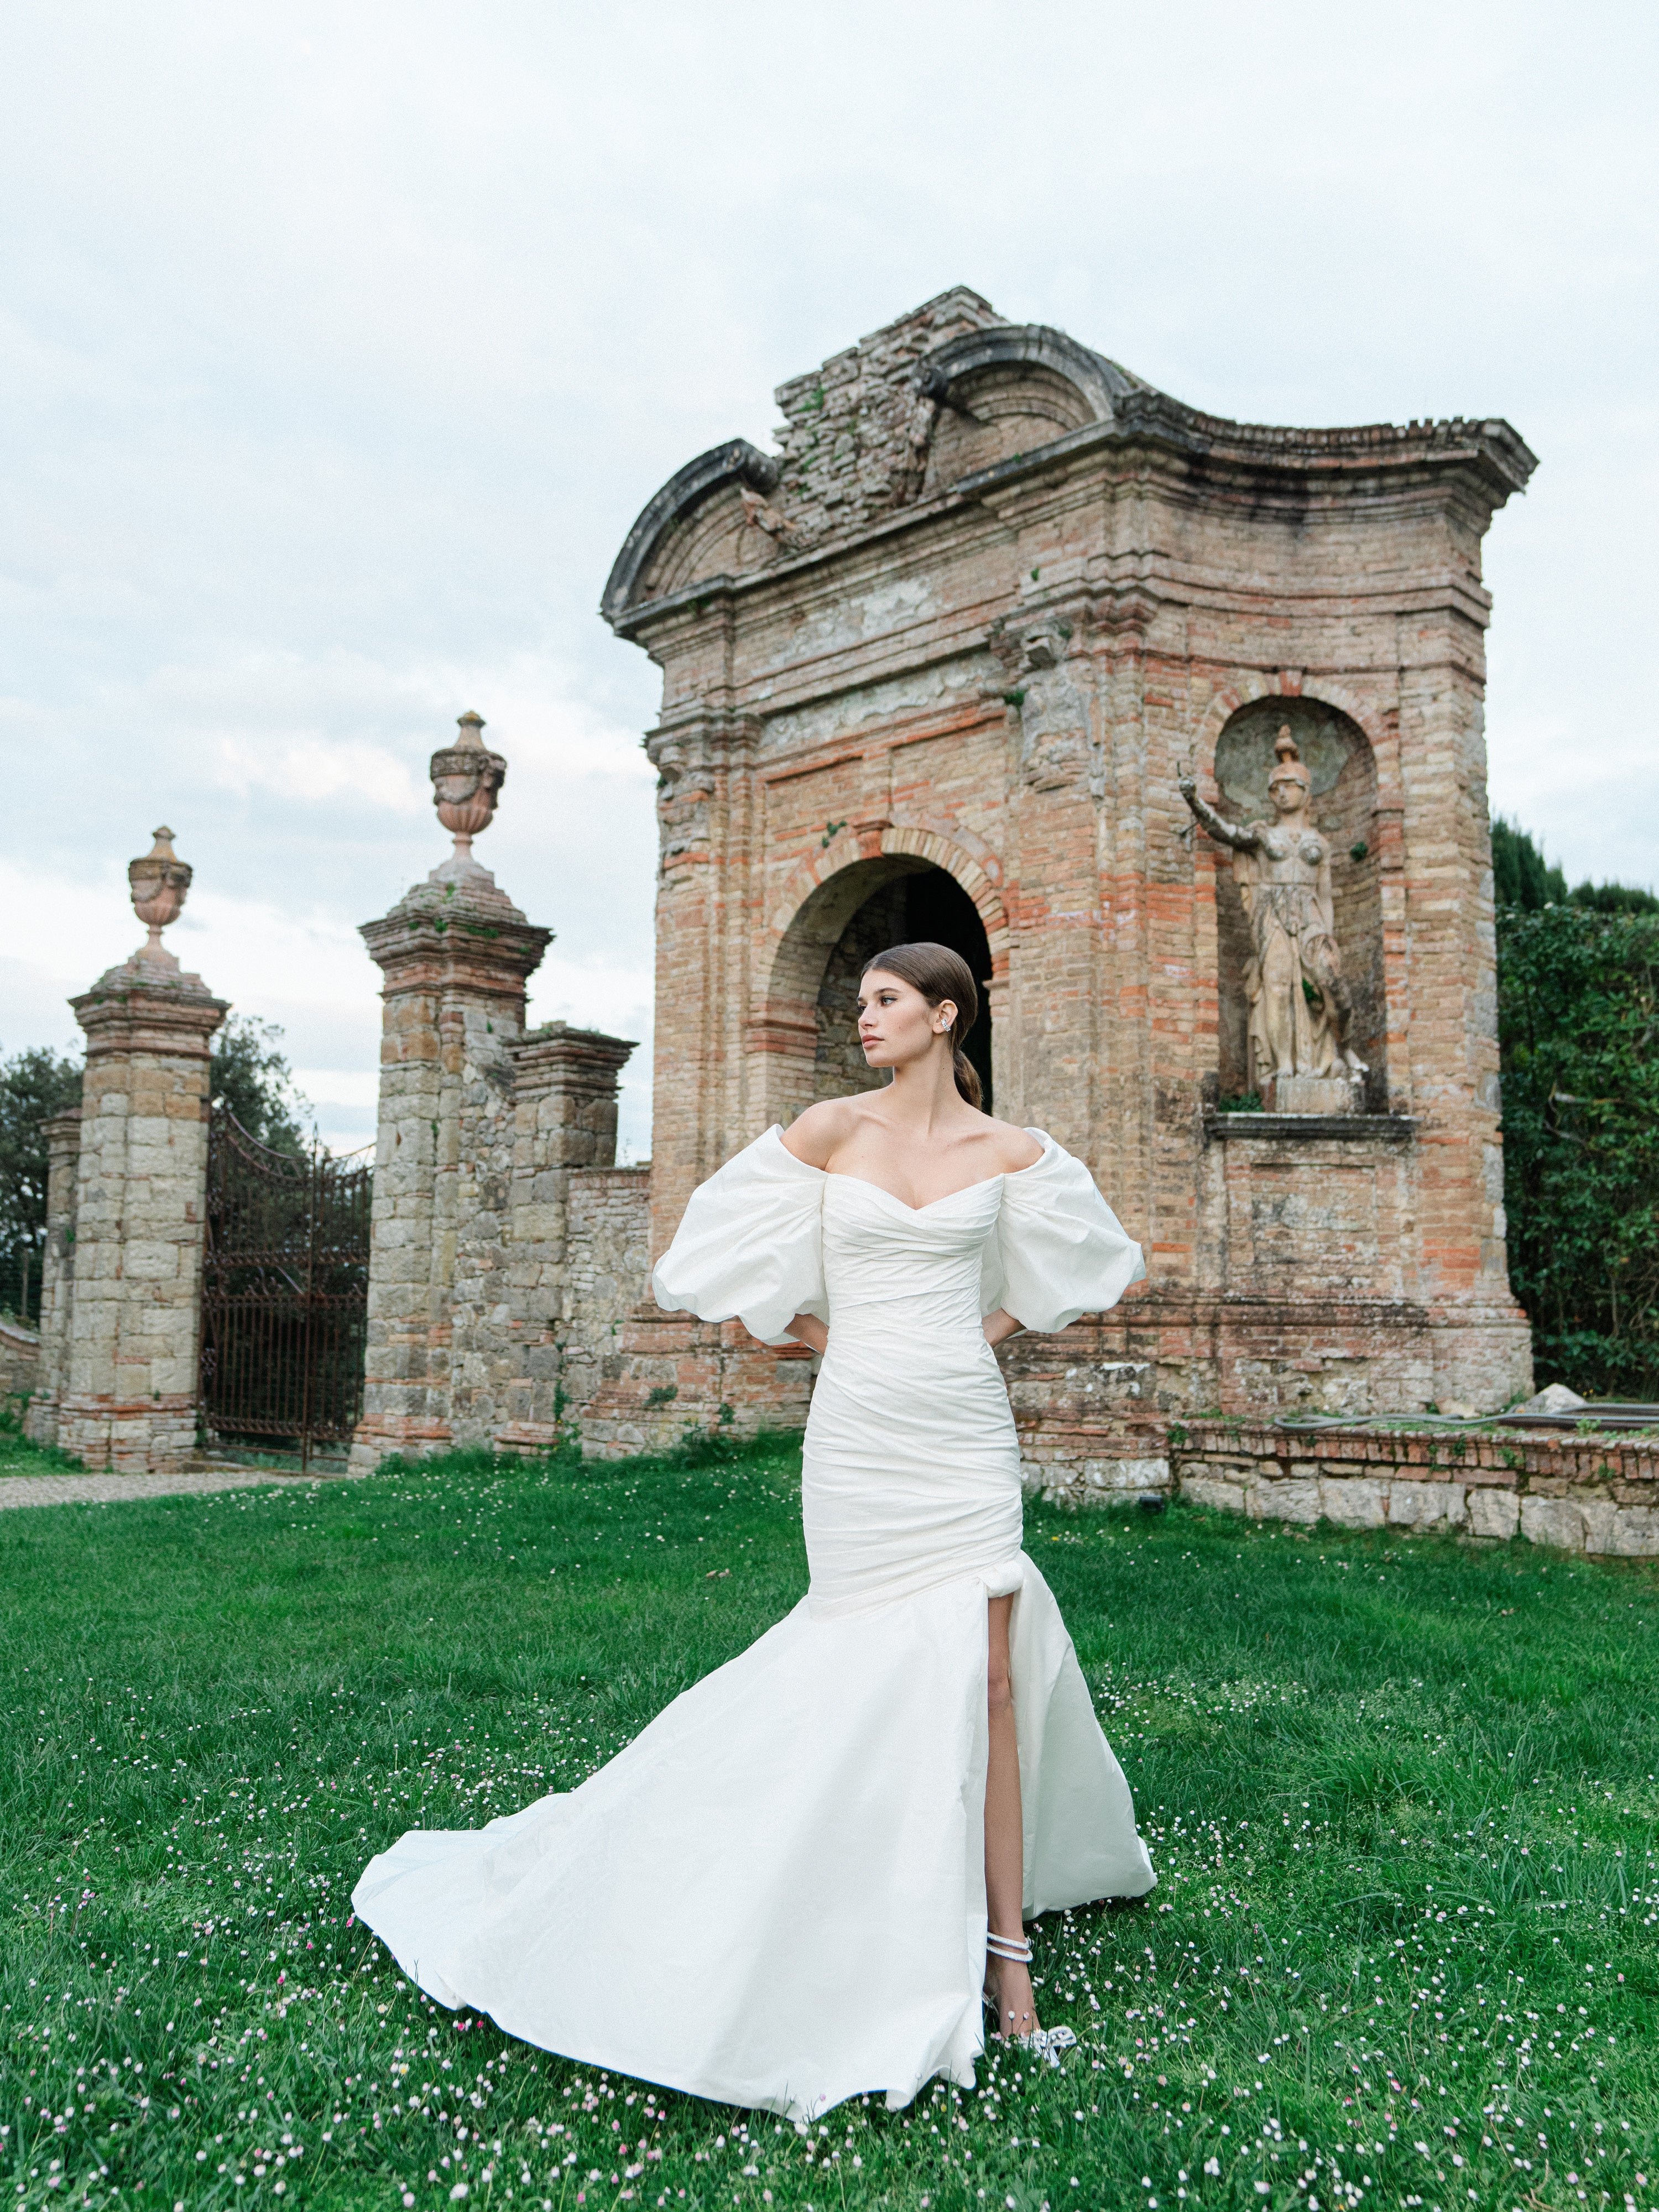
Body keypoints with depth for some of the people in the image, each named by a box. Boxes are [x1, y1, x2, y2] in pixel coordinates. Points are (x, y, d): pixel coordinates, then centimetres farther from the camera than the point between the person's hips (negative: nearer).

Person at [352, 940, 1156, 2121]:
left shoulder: (1011, 1152, 2)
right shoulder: (827, 1129, -1)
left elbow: (1100, 1263, 17)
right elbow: (730, 1265, 5)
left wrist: (994, 1324, 7)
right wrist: (833, 1336, 3)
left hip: (967, 1434, 1)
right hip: (859, 1435, -1)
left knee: (984, 1678, -1)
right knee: (885, 1672, 4)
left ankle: (1002, 1956, 12)